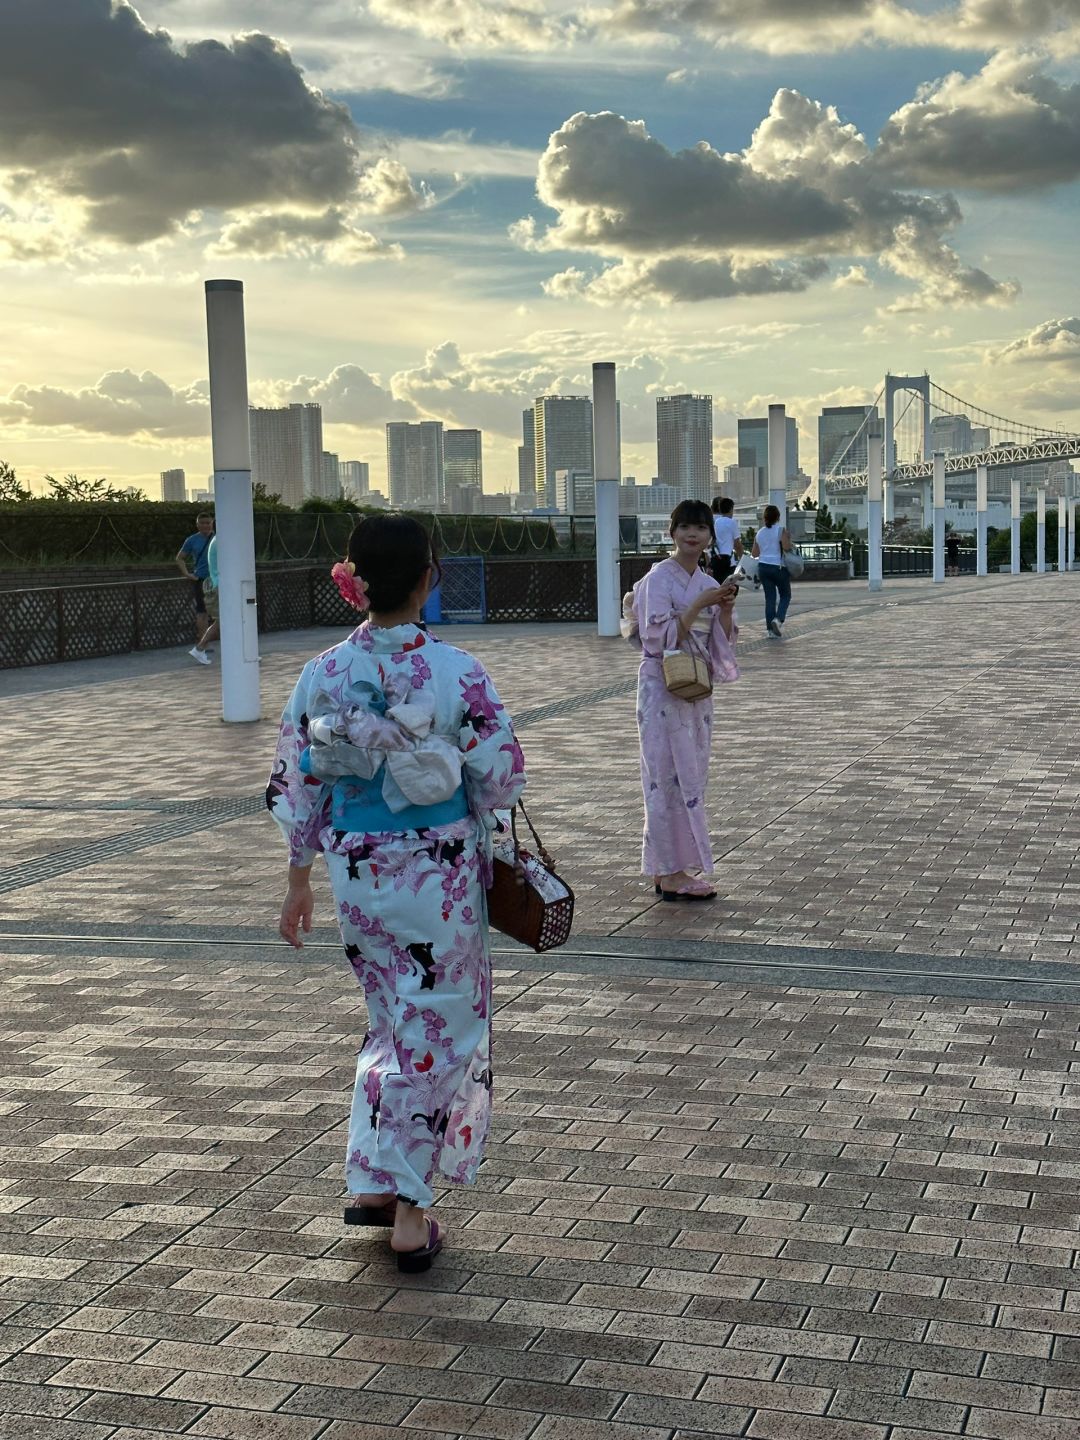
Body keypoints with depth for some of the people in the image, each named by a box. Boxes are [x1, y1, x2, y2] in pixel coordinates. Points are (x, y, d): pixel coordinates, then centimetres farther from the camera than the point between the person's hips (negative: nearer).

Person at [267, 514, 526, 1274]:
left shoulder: (323, 674, -5)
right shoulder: (457, 672, -14)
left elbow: (296, 785, 1)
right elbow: (500, 776, -9)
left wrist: (299, 879, 12)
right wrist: (479, 823, 13)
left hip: (356, 870, 4)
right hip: (439, 872, -4)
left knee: (394, 1021, 22)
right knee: (438, 1030, 8)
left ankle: (373, 1182, 26)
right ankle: (407, 1208, 11)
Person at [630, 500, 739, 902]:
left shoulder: (707, 583, 11)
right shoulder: (659, 579, -9)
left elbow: (722, 643, 11)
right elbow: (662, 637, -17)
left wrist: (726, 609, -6)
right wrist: (700, 604, -20)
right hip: (663, 686, -8)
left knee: (690, 776, 10)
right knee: (669, 777, -5)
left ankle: (674, 869, 17)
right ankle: (671, 874, 1)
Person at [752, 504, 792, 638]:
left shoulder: (759, 533, 9)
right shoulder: (780, 530, -7)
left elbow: (754, 554, 11)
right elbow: (786, 547, -18)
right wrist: (789, 540, 2)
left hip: (763, 567, 4)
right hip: (779, 567, -4)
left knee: (770, 597, 8)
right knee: (785, 595, 9)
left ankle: (770, 627, 4)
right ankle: (778, 619, -15)